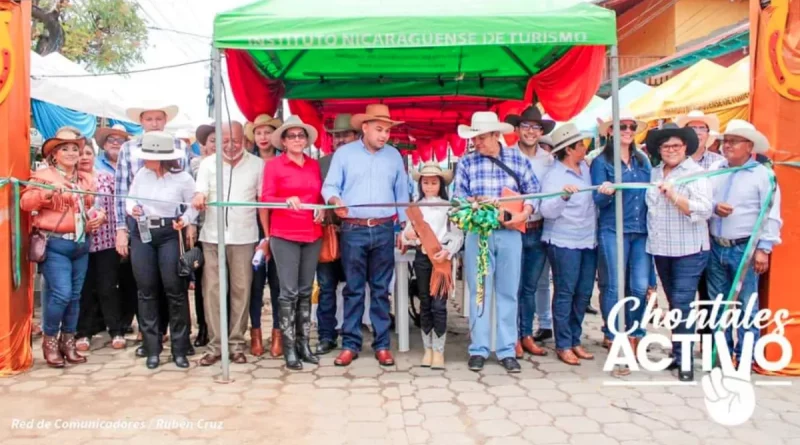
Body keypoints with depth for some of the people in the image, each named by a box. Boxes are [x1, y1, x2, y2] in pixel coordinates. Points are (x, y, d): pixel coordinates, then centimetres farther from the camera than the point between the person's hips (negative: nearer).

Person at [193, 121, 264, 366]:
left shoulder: (257, 164, 4)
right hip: (212, 236, 2)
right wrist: (198, 198, -23)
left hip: (244, 236, -1)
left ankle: (236, 343, 11)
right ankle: (215, 344, 9)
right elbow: (200, 194, 3)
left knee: (241, 290, 1)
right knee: (212, 290, 1)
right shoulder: (208, 163, 9)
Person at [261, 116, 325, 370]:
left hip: (312, 235, 5)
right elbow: (266, 198, -7)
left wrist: (322, 209, -2)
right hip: (284, 235, -4)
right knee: (289, 292, -4)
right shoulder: (273, 165, -1)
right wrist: (287, 200, -25)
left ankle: (304, 343, 18)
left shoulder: (315, 165, 11)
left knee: (306, 291, 9)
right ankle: (289, 349, 4)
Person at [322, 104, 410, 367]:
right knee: (353, 289, 3)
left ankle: (382, 344, 14)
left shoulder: (394, 156, 11)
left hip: (384, 230, 2)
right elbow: (330, 186, 0)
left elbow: (402, 193, 14)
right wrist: (335, 200, -23)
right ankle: (350, 344, 11)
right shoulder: (344, 153, 3)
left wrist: (404, 226, 10)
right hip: (353, 230, -2)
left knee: (381, 289, 7)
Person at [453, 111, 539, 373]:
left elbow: (534, 190, 6)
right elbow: (458, 196, 2)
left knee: (508, 292, 7)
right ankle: (478, 350, 13)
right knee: (479, 292, 3)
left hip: (510, 232, 1)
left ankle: (507, 351, 16)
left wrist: (525, 212, -10)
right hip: (478, 233, 0)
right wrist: (472, 203, -18)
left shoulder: (517, 160, 5)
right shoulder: (466, 163, 4)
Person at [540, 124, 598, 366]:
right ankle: (563, 345, 9)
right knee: (565, 293, -1)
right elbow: (548, 211, -20)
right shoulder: (554, 175, -11)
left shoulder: (585, 168, 9)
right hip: (564, 242, -7)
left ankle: (575, 341, 23)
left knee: (583, 293, 11)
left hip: (589, 240, 7)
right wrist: (564, 195, -36)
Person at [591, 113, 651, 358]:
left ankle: (635, 336, 18)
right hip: (613, 231, -4)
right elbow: (598, 200, -6)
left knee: (641, 286, 1)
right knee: (614, 286, -3)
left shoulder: (643, 160, 14)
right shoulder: (601, 161, 0)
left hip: (642, 230, 4)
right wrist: (606, 193, -27)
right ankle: (612, 337, 9)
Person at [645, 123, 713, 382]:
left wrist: (673, 195, -25)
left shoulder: (696, 173, -6)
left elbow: (704, 211, -17)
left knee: (683, 304, -8)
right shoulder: (654, 174, 11)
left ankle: (684, 359, 0)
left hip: (688, 251, -6)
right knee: (674, 304, 14)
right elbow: (650, 207, 22)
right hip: (661, 249, 6)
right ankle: (678, 353, 24)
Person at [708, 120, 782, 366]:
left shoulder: (762, 174, -4)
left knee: (746, 306, 0)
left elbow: (771, 216, -8)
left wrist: (763, 249, -14)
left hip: (745, 249, -5)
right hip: (716, 247, 5)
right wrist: (713, 208, -9)